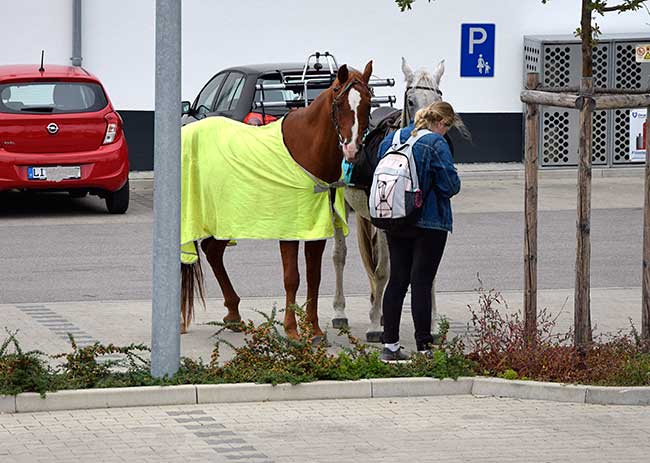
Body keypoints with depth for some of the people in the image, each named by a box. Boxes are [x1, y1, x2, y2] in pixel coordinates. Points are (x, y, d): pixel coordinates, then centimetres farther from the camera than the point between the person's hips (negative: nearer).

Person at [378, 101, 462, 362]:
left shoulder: (391, 139, 7)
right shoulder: (436, 144, -13)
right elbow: (450, 184, -15)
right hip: (429, 223, -6)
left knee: (397, 280, 11)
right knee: (421, 282, -3)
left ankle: (390, 345, 12)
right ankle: (424, 346, -1)